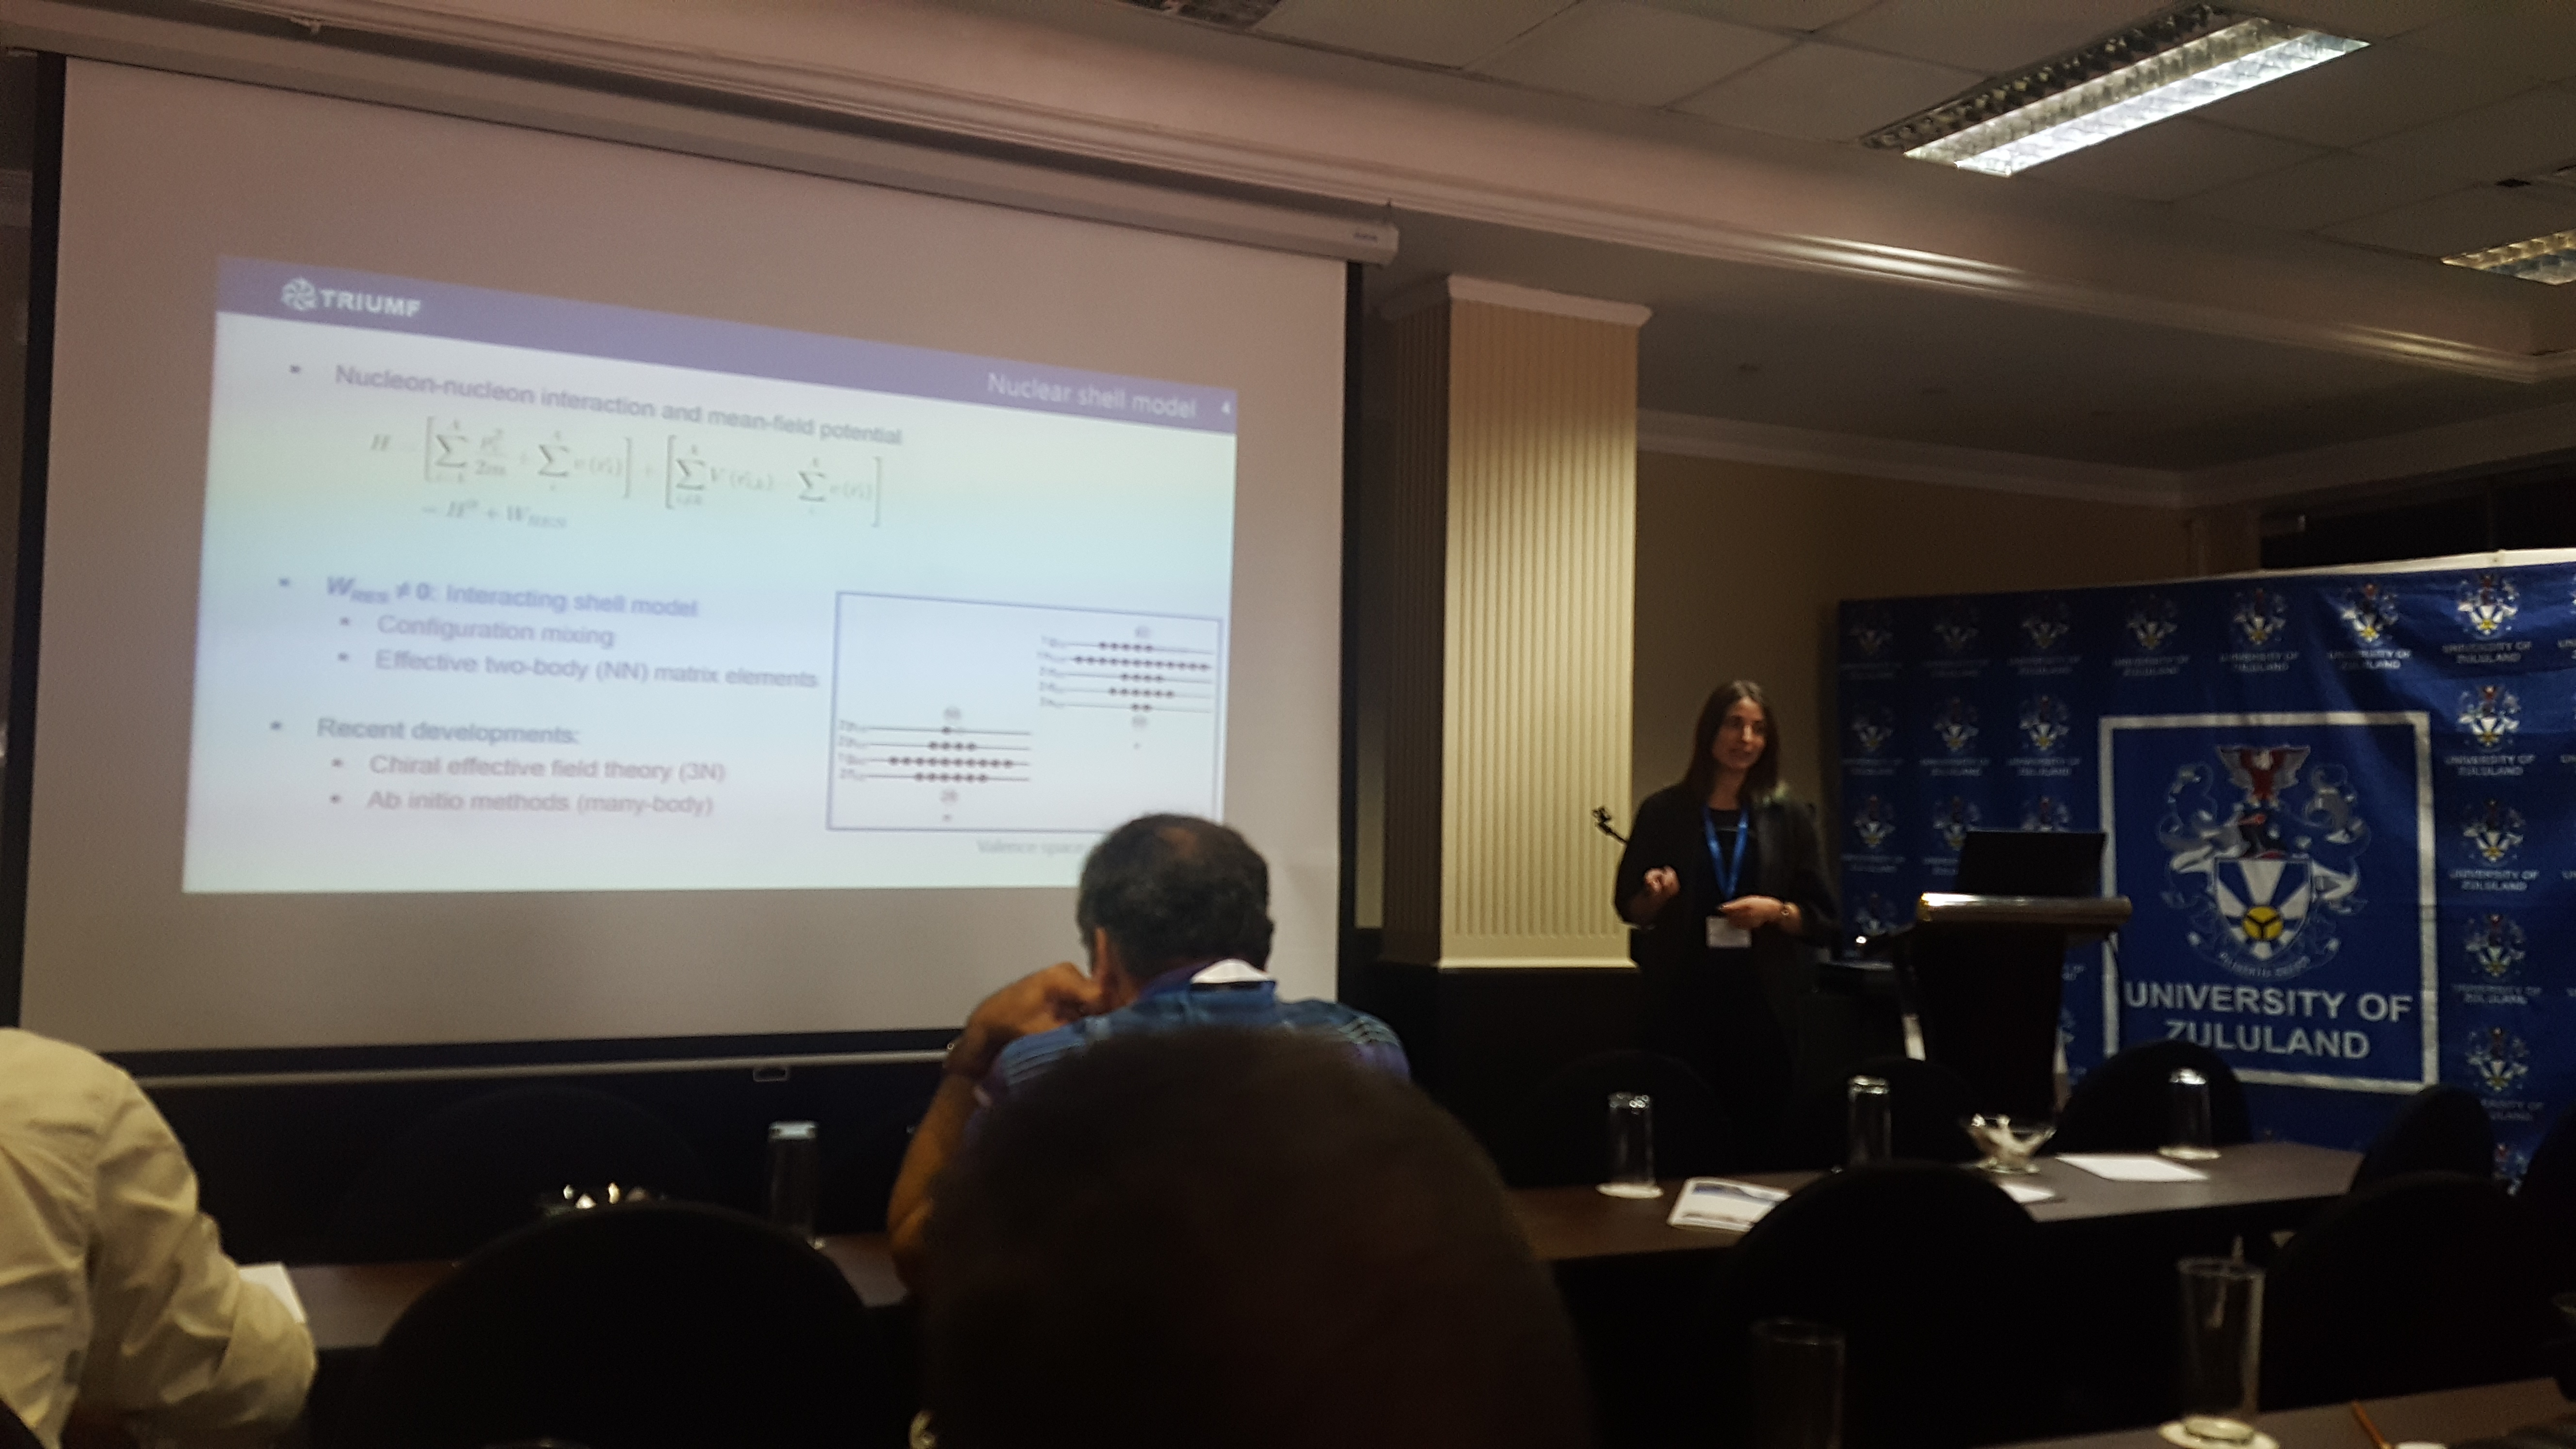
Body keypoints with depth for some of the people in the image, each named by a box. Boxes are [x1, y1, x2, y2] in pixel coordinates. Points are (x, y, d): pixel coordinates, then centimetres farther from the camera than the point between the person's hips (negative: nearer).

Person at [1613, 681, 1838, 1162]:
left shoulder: (1791, 820, 5)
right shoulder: (1663, 812, 3)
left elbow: (1823, 919, 6)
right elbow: (1631, 909, 7)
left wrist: (1776, 911, -13)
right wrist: (1656, 895, -14)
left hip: (1762, 1003, 1)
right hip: (1682, 1002, -1)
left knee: (1761, 1135, 4)